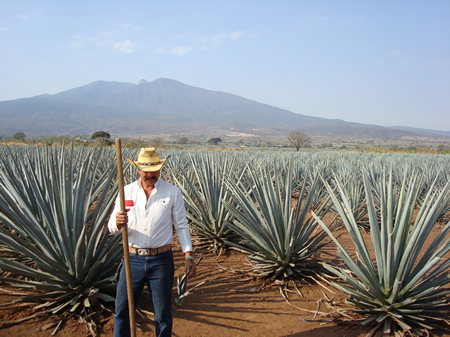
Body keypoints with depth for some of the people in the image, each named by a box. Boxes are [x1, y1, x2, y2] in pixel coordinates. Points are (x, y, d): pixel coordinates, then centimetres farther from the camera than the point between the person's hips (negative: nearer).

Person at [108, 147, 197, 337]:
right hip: (133, 259, 2)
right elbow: (111, 227, 0)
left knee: (163, 314, 11)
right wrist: (118, 223, -24)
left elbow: (181, 226, 1)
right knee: (122, 310, 11)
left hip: (161, 261, -1)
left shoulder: (172, 192, -3)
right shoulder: (126, 191, 0)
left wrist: (188, 256, -6)